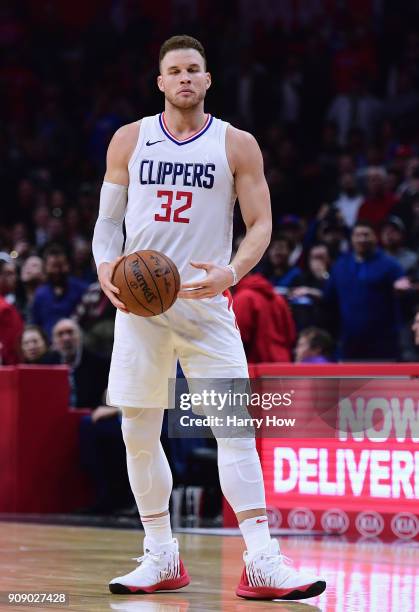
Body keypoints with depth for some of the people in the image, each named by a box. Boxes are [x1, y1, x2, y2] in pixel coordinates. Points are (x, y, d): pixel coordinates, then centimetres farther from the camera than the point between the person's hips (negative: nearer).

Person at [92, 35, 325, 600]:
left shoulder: (237, 146, 3)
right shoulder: (129, 140, 8)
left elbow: (261, 225, 2)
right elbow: (108, 218, 13)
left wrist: (232, 270, -16)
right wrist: (105, 266, -7)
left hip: (206, 302, -2)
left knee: (236, 430, -11)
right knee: (139, 433, 4)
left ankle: (262, 563, -13)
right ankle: (162, 558, 16)